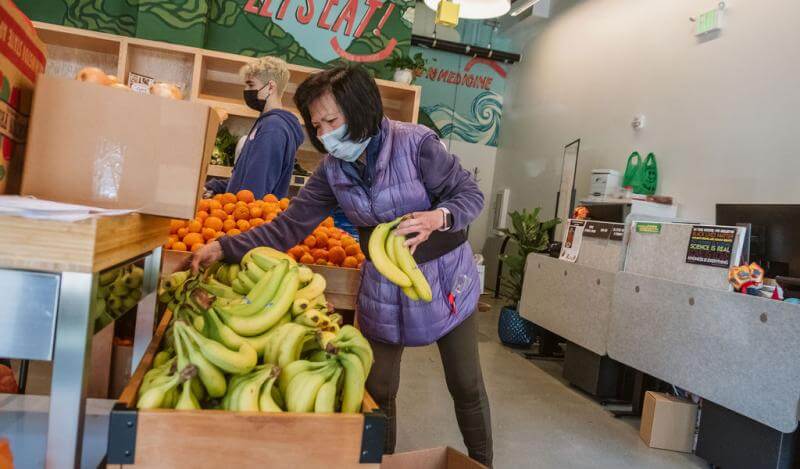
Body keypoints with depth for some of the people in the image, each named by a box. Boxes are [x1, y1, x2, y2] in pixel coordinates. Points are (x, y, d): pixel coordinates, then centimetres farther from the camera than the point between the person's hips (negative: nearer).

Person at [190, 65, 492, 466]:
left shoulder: (415, 142, -18)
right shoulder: (332, 171, -5)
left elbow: (470, 194, -13)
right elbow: (289, 226, -7)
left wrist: (436, 218, -34)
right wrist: (225, 247, -18)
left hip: (446, 276, -3)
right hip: (384, 286, 3)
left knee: (466, 386, 11)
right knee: (377, 391, 9)